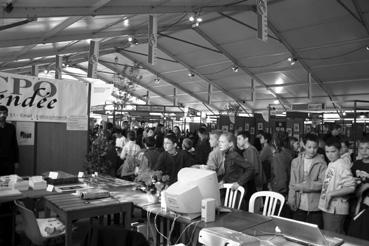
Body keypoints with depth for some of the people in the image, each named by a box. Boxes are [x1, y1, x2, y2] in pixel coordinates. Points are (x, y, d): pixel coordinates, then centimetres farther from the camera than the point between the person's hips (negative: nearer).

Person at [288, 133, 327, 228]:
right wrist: (291, 200, -2)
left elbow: (322, 184, -11)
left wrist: (302, 186, -12)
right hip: (298, 206, 3)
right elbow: (292, 184, 7)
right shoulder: (295, 162, 6)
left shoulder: (321, 163, -3)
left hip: (314, 207, -2)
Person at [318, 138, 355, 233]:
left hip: (336, 209, -9)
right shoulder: (330, 164, 12)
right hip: (327, 207, 9)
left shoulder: (342, 165, -15)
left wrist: (331, 194, -22)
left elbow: (351, 187, -22)